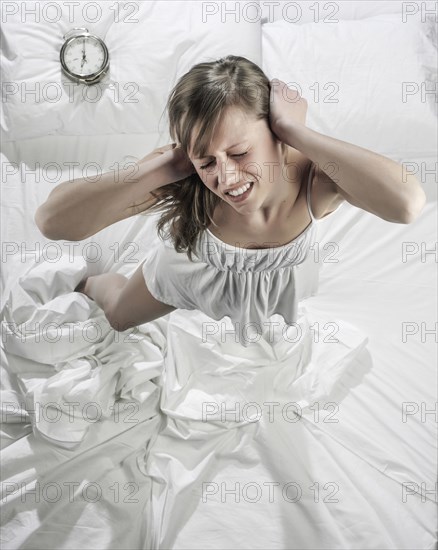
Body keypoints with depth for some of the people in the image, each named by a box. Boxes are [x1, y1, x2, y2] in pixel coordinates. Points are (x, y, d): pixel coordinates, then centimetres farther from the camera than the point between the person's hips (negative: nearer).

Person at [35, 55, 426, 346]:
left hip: (269, 286, 1)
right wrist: (169, 165, -52)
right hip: (188, 266, 0)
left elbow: (408, 203, -64)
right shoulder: (181, 181, -41)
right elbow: (52, 221, -46)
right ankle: (92, 284, 63)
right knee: (116, 316, 28)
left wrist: (293, 130, -56)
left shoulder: (313, 174, -42)